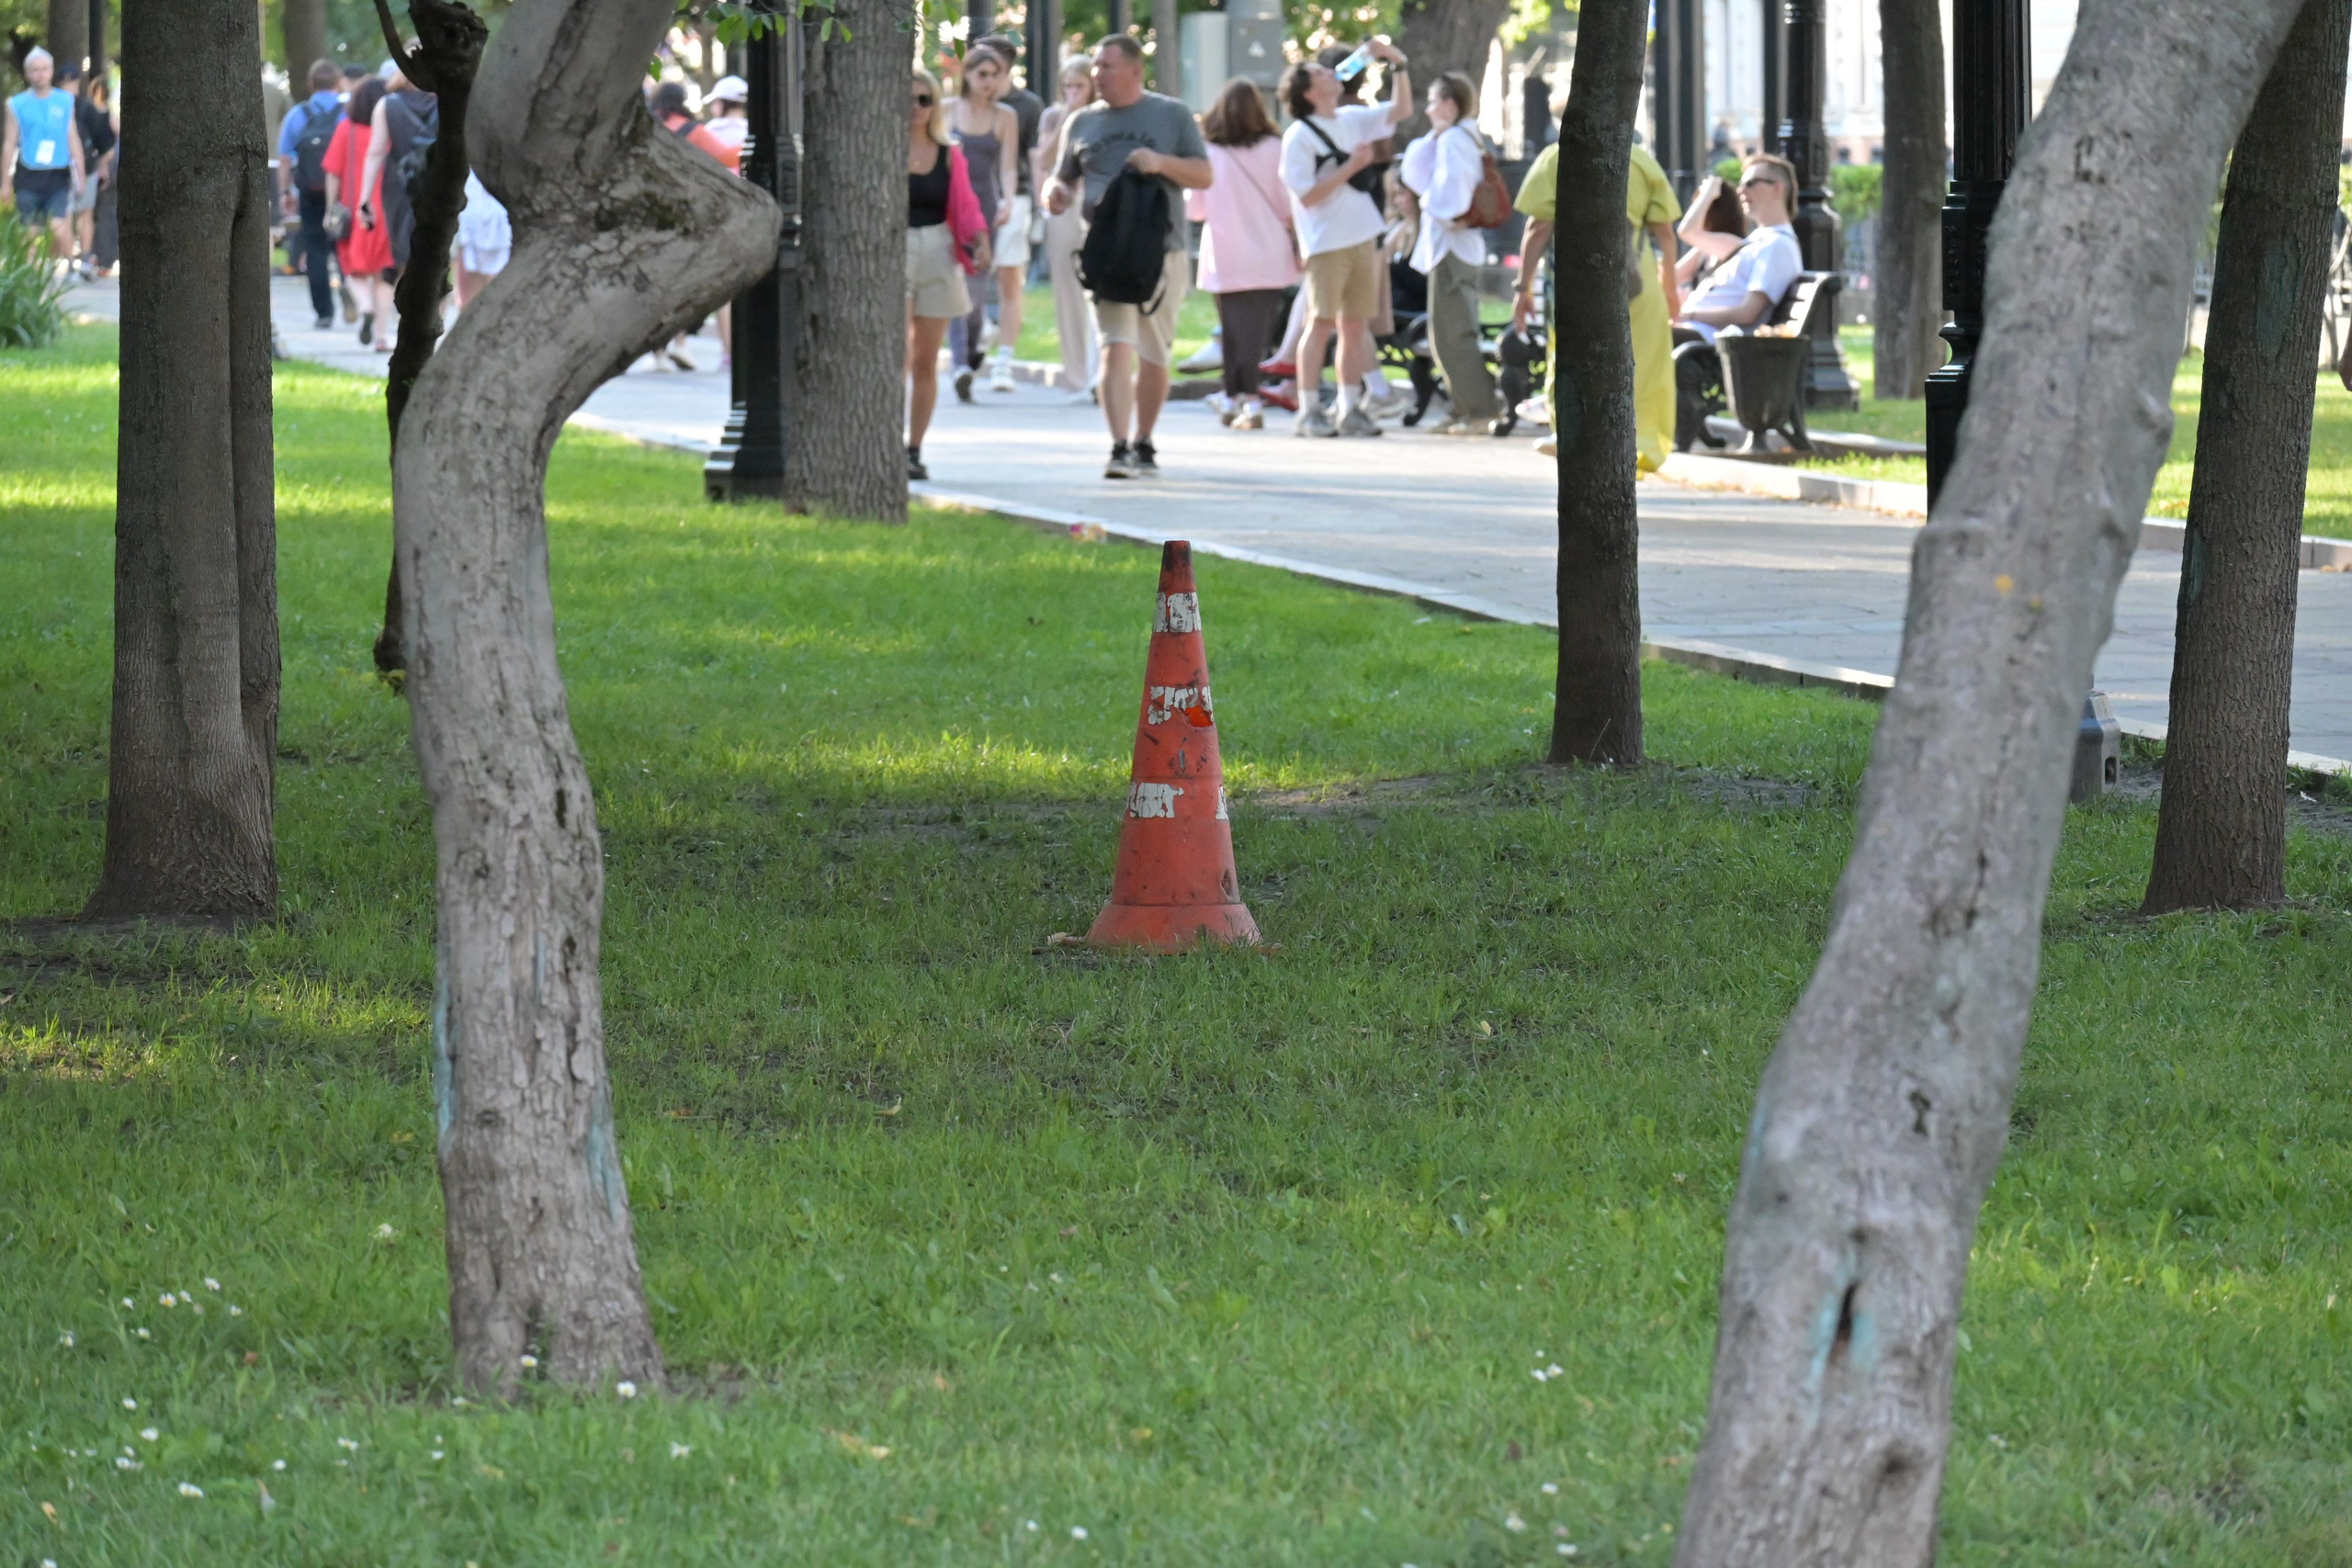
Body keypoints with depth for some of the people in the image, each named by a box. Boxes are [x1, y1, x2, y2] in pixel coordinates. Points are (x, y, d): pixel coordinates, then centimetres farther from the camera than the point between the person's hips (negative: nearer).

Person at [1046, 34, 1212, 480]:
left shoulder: (1172, 115, 8)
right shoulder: (1082, 122, 13)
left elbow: (1203, 176, 6)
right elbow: (1066, 178, 20)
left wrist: (1162, 162, -11)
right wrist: (1058, 193, -5)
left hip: (1162, 250, 0)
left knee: (1154, 356, 8)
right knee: (1117, 347, -15)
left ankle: (1143, 444, 24)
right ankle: (1120, 448, -22)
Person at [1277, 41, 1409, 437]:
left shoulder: (1353, 120, 11)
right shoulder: (1299, 136, -8)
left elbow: (1402, 109, 16)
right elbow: (1307, 196, -14)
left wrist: (1398, 63, 4)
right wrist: (1352, 166, -15)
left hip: (1363, 238, 6)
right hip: (1326, 242, -6)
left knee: (1355, 326, 8)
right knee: (1321, 323, -6)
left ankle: (1351, 409, 12)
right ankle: (1308, 411, -3)